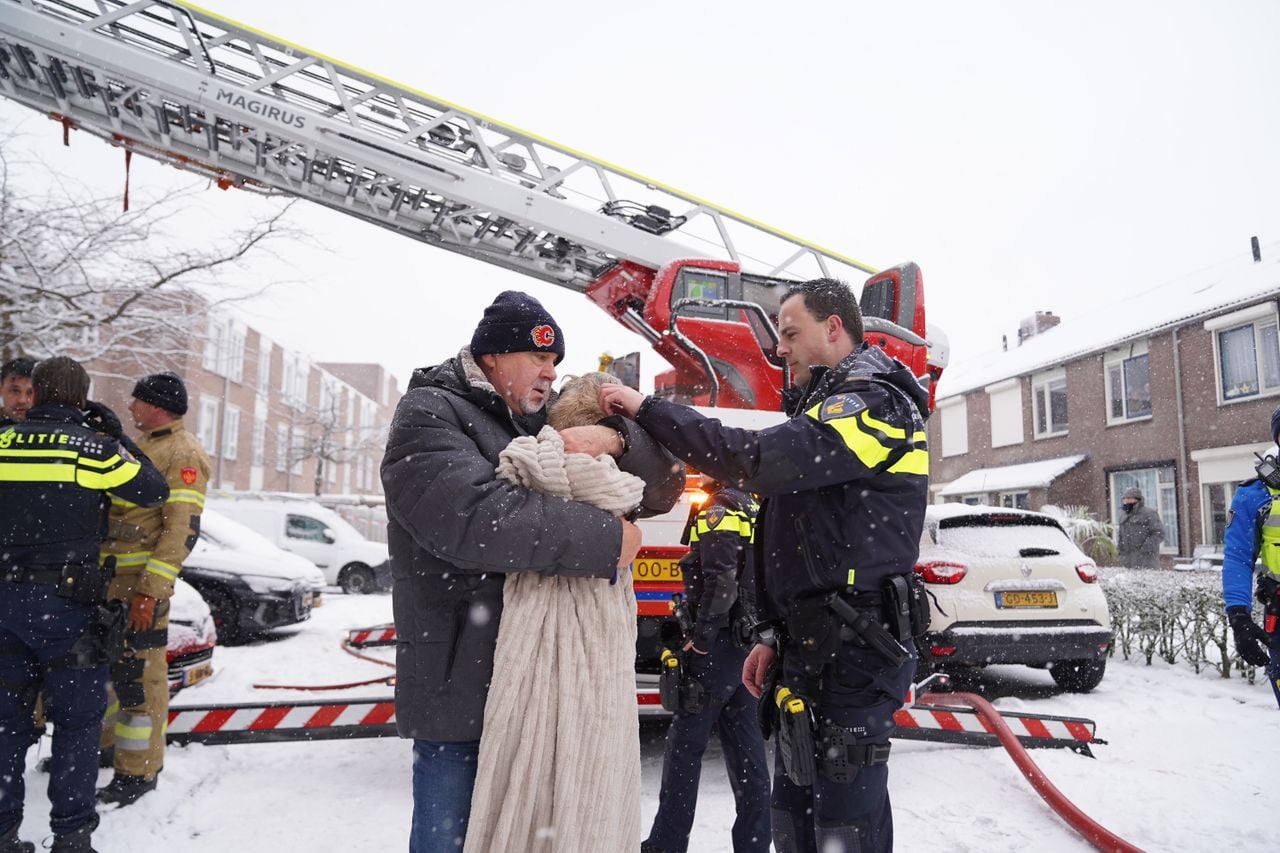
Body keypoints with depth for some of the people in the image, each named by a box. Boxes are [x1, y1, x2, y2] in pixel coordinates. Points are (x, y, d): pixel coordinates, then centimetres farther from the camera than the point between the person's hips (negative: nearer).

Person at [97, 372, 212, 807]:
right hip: (110, 575, 9)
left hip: (142, 580, -9)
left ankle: (138, 771, 5)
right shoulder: (144, 447, 19)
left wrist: (151, 590, -24)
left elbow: (182, 530, -19)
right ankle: (99, 744, 35)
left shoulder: (183, 454, -11)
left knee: (139, 671, -5)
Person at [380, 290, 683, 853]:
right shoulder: (429, 416, -6)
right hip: (465, 694, -6)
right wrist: (608, 537, -20)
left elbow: (661, 488, 9)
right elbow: (475, 516, -26)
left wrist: (616, 439, -12)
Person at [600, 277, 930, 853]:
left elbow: (757, 460, -27)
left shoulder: (874, 401, -11)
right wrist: (778, 636, 17)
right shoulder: (830, 405, 22)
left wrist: (648, 410, -20)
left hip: (852, 653, -10)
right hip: (813, 645, 10)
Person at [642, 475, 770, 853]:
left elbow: (721, 583, -25)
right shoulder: (754, 509, 13)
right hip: (749, 645, 9)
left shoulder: (718, 513, -14)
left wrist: (700, 638, -18)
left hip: (719, 646, -9)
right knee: (744, 742, 12)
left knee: (685, 743, 1)